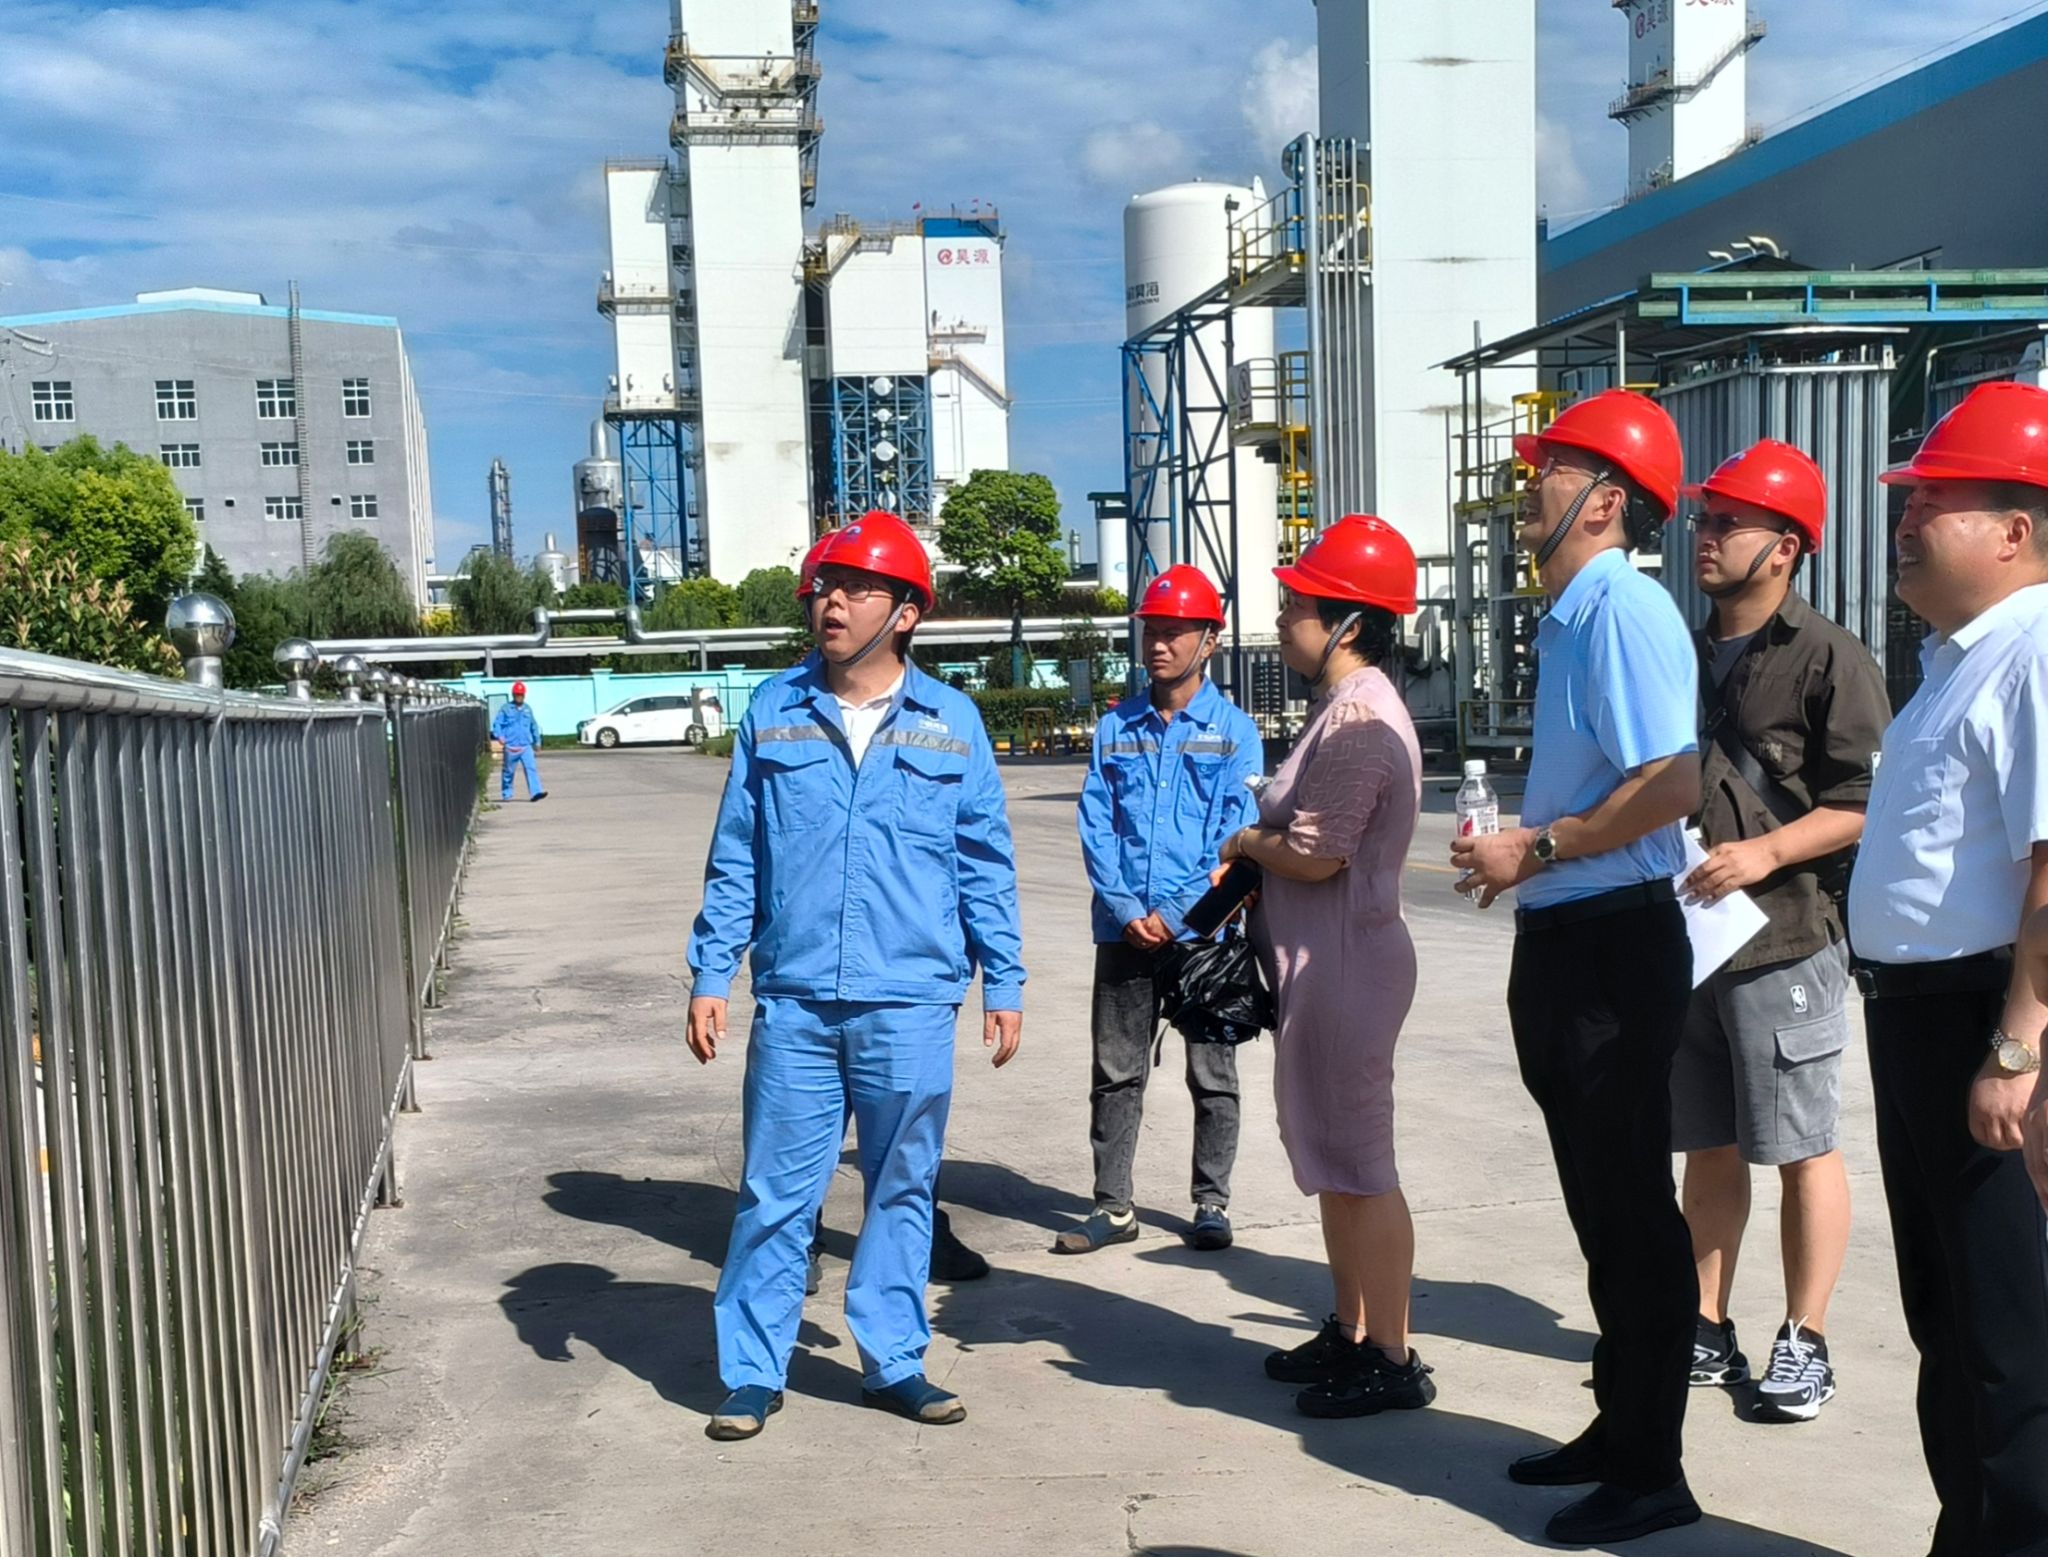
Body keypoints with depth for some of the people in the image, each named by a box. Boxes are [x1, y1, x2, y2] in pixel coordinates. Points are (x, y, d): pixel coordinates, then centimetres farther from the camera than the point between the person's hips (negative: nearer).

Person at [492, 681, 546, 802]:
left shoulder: (527, 709, 12)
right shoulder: (506, 709, 0)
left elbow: (534, 726, 21)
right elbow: (497, 723, -5)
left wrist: (537, 741, 25)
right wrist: (499, 736, -21)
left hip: (526, 746, 2)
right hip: (510, 747, -2)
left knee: (531, 768, -14)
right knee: (508, 771, 9)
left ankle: (535, 792, -22)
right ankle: (506, 794, 24)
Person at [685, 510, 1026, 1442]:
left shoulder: (951, 723, 4)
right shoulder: (773, 714, 5)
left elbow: (986, 865, 8)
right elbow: (734, 859, 7)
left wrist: (1003, 984, 5)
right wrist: (709, 977, 3)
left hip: (910, 1004, 0)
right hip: (792, 1000, 0)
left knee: (903, 1189, 10)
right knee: (774, 1191, 4)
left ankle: (893, 1362, 24)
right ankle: (751, 1372, 16)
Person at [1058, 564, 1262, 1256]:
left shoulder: (1235, 731, 1)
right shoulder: (1114, 729, 8)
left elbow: (1237, 839, -6)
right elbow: (1095, 828, 3)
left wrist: (1175, 914, -13)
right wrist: (1126, 912, -9)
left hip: (1204, 932, -2)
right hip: (1124, 932, 2)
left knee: (1212, 1076, 8)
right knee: (1115, 1074, 6)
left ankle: (1212, 1203, 19)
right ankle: (1113, 1207, 15)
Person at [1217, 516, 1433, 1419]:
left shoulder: (1361, 718, -19)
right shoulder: (1347, 708, 14)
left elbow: (1317, 855, -23)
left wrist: (1245, 842, -4)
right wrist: (1252, 855, 2)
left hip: (1346, 964, -11)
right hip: (1321, 961, 11)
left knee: (1357, 1163, -3)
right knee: (1331, 1158, 18)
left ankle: (1391, 1361, 7)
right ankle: (1351, 1332, 30)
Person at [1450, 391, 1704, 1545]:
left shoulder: (1622, 610, -17)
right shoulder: (1574, 616, 14)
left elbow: (1673, 783, -27)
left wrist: (1537, 849, -19)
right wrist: (1524, 860, 12)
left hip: (1616, 945, -10)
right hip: (1568, 942, 10)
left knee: (1633, 1213, -1)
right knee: (1605, 1208, 18)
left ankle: (1651, 1473, 11)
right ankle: (1621, 1428, 31)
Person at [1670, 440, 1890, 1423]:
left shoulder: (1827, 659, -7)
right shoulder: (1686, 658, 15)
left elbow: (1867, 802, -11)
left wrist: (1765, 852, -21)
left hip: (1785, 941, -7)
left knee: (1802, 1148, 2)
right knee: (1709, 1147, 13)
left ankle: (1805, 1344, 12)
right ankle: (1709, 1332, 22)